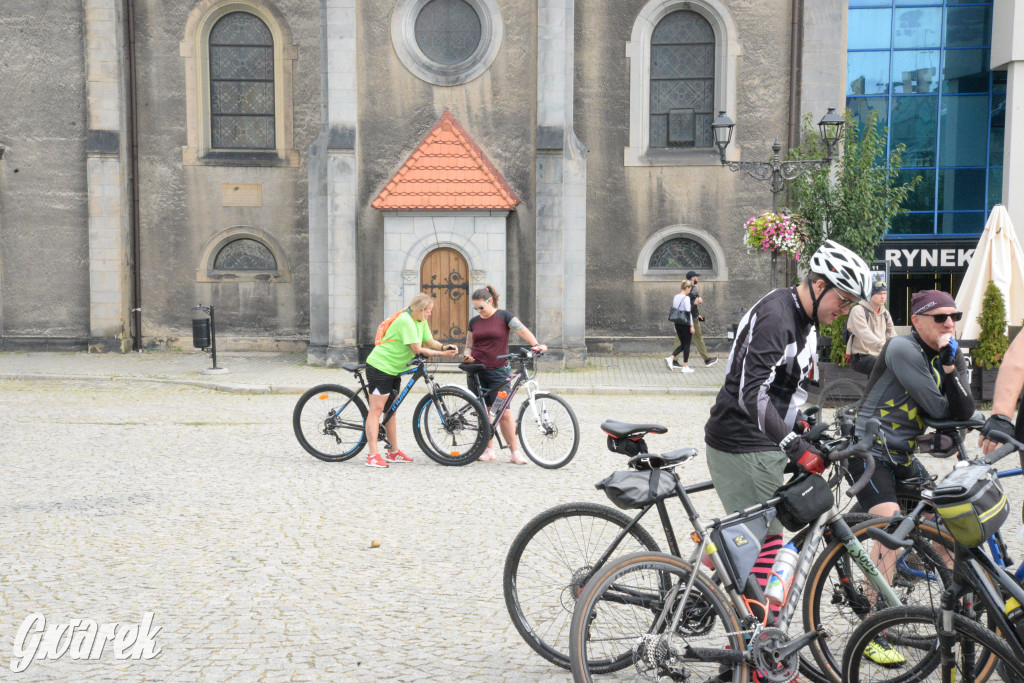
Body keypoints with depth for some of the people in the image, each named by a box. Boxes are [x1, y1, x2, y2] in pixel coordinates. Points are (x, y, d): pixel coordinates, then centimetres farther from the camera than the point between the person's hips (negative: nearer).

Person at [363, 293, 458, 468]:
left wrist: (444, 347, -12)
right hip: (380, 367, -10)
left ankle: (393, 453, 22)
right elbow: (417, 349, -24)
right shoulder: (405, 321, -22)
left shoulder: (421, 321, 8)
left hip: (394, 370, 10)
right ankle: (373, 456, -10)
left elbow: (429, 341, 7)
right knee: (376, 410, -9)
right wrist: (441, 354, -21)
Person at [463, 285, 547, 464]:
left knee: (504, 412, -10)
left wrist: (536, 344, -29)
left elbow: (522, 330, -13)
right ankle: (488, 450, 15)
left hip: (498, 371, -4)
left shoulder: (503, 316, 0)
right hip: (477, 371, 4)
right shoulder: (474, 321, 12)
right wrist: (467, 356, -3)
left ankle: (515, 452, -4)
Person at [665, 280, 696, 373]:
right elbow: (688, 313, -16)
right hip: (686, 324, -7)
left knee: (682, 344, 15)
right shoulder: (686, 298, -15)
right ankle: (685, 367, 7)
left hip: (677, 323, 7)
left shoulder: (675, 297, 7)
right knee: (687, 344, 3)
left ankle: (670, 358, -3)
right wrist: (691, 326, -11)